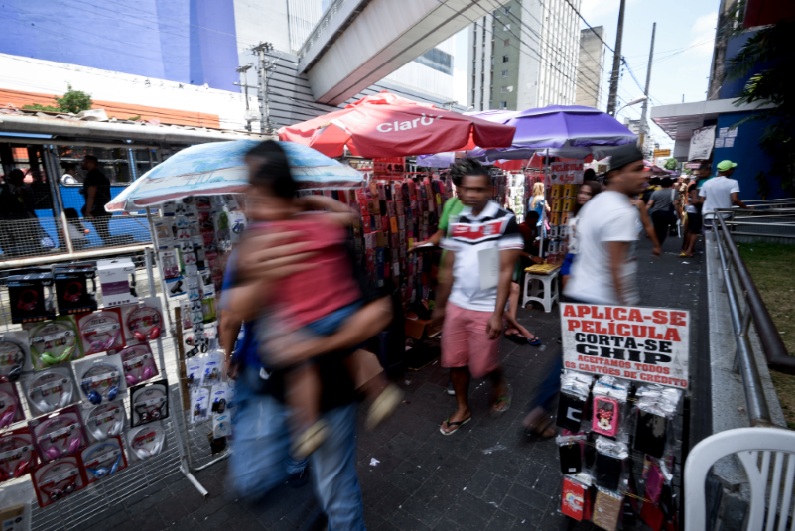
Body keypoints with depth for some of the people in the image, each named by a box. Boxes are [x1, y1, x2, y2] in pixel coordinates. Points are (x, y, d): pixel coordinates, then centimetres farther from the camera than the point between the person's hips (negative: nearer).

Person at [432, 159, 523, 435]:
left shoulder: (505, 220, -12)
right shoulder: (456, 223, 3)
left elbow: (506, 271, -14)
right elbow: (448, 269, 8)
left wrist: (497, 314, -17)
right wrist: (440, 305, 12)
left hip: (486, 308, -5)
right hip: (457, 304, 5)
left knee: (482, 365, 8)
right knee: (454, 361, 13)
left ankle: (501, 386, 42)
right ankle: (462, 409, 35)